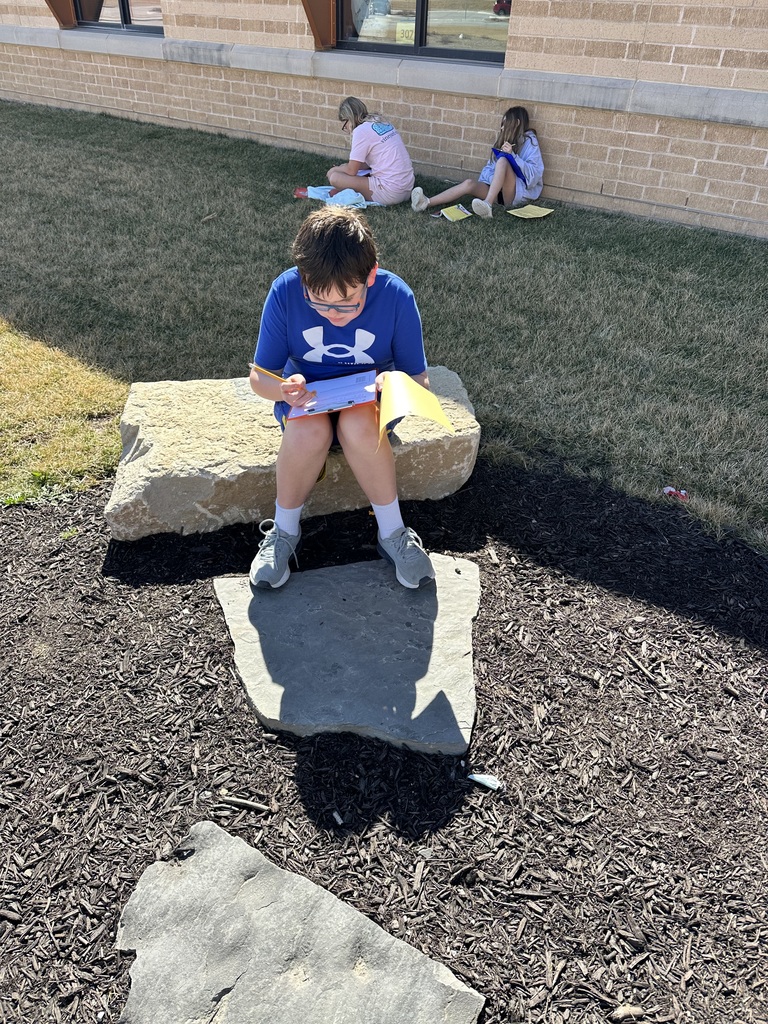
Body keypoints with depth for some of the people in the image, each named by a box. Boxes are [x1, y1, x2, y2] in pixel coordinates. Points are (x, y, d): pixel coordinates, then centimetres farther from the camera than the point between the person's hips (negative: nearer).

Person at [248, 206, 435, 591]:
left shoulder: (396, 296, -20)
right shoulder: (285, 292, -20)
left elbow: (419, 381, -10)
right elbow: (260, 376, -10)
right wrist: (283, 389, -34)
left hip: (369, 398, 0)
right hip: (306, 399, 1)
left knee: (358, 425, -36)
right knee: (309, 430, -35)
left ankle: (393, 533, -16)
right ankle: (284, 531, -10)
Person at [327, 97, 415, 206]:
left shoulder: (361, 130, -11)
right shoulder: (382, 123, 14)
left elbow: (351, 171, -7)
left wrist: (337, 169, 13)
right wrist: (345, 167, 18)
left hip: (391, 192, -9)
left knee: (334, 177, -14)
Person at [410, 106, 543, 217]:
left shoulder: (529, 140, 3)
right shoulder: (504, 140, 23)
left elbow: (535, 173, -10)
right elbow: (490, 167, 11)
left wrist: (512, 155, -20)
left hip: (519, 193, -5)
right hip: (498, 191, 5)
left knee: (503, 161, -29)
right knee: (469, 183, -21)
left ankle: (488, 205, -50)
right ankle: (427, 203, -39)